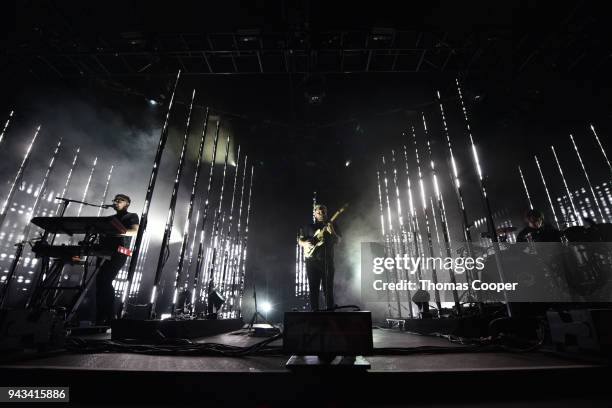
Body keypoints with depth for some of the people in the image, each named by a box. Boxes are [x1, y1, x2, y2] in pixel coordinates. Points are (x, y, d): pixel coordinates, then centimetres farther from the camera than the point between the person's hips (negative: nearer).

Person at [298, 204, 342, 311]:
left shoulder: (332, 225, 10)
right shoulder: (308, 227, 12)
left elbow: (338, 241, 1)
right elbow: (300, 240, 12)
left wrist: (332, 232, -18)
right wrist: (305, 243, -10)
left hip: (327, 261, 0)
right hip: (312, 261, 1)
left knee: (328, 288, 0)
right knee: (313, 288, 4)